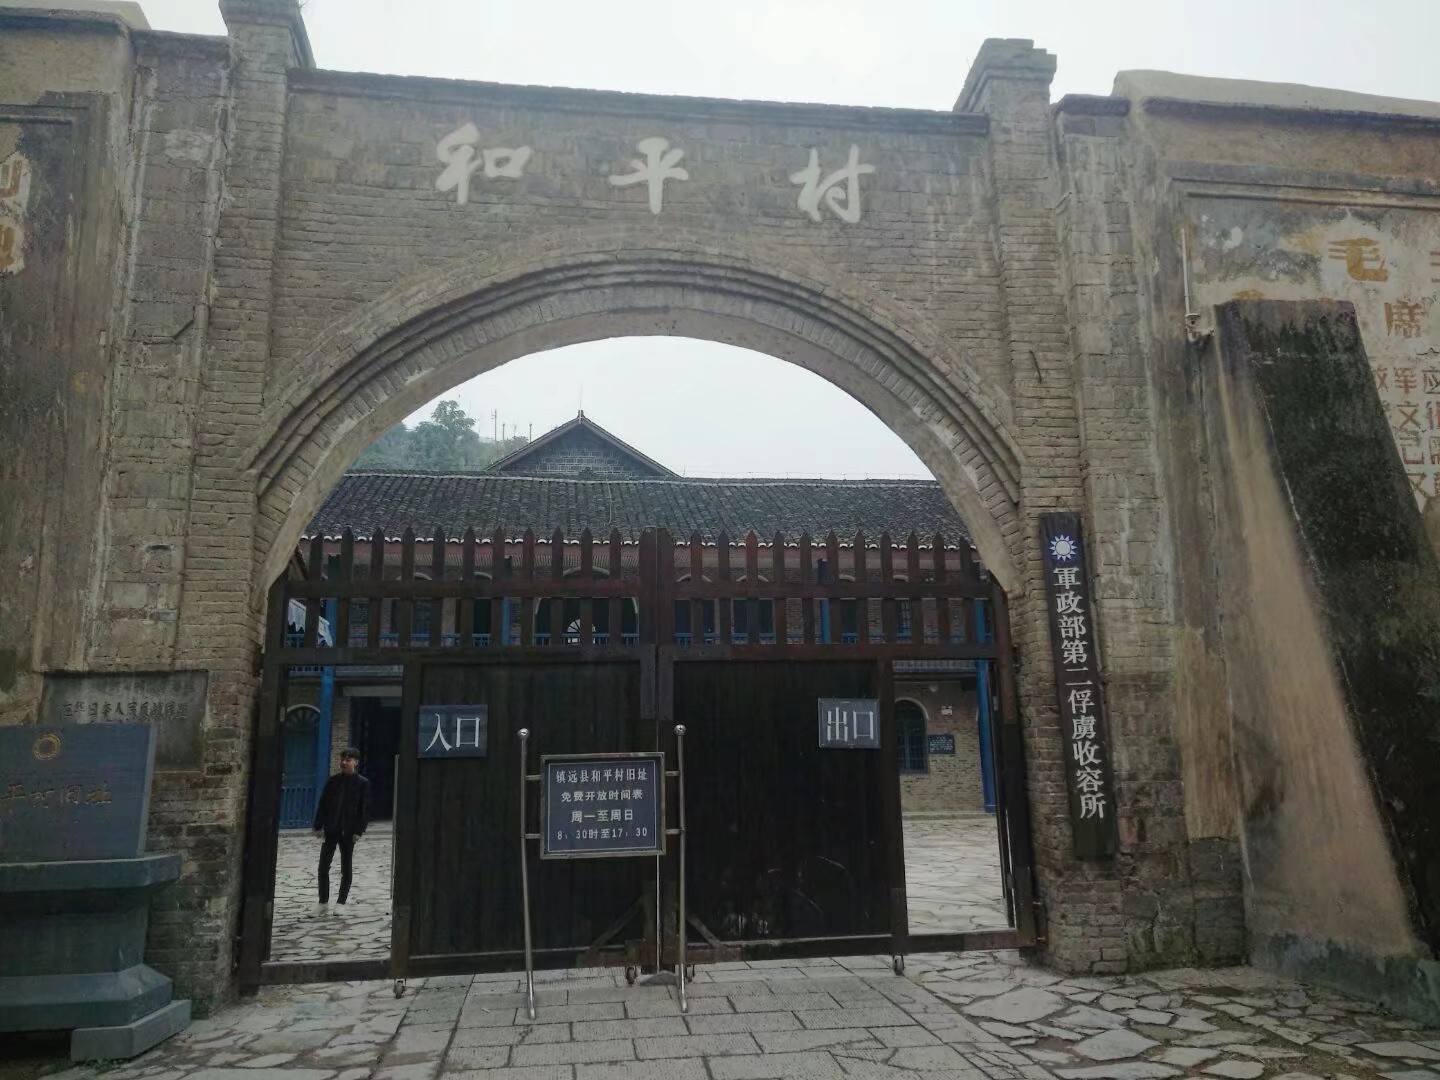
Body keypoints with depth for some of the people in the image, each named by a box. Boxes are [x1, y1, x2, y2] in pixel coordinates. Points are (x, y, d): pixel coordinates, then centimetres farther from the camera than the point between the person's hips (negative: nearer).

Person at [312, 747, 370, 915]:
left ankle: (341, 902, 18)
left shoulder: (362, 783, -5)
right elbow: (323, 804, 6)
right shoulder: (333, 781, 4)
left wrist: (359, 831, -12)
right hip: (331, 830, 3)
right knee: (323, 867, 0)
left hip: (348, 831, -3)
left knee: (346, 869, 7)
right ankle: (323, 902, 12)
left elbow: (365, 809, -6)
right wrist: (318, 826, -1)